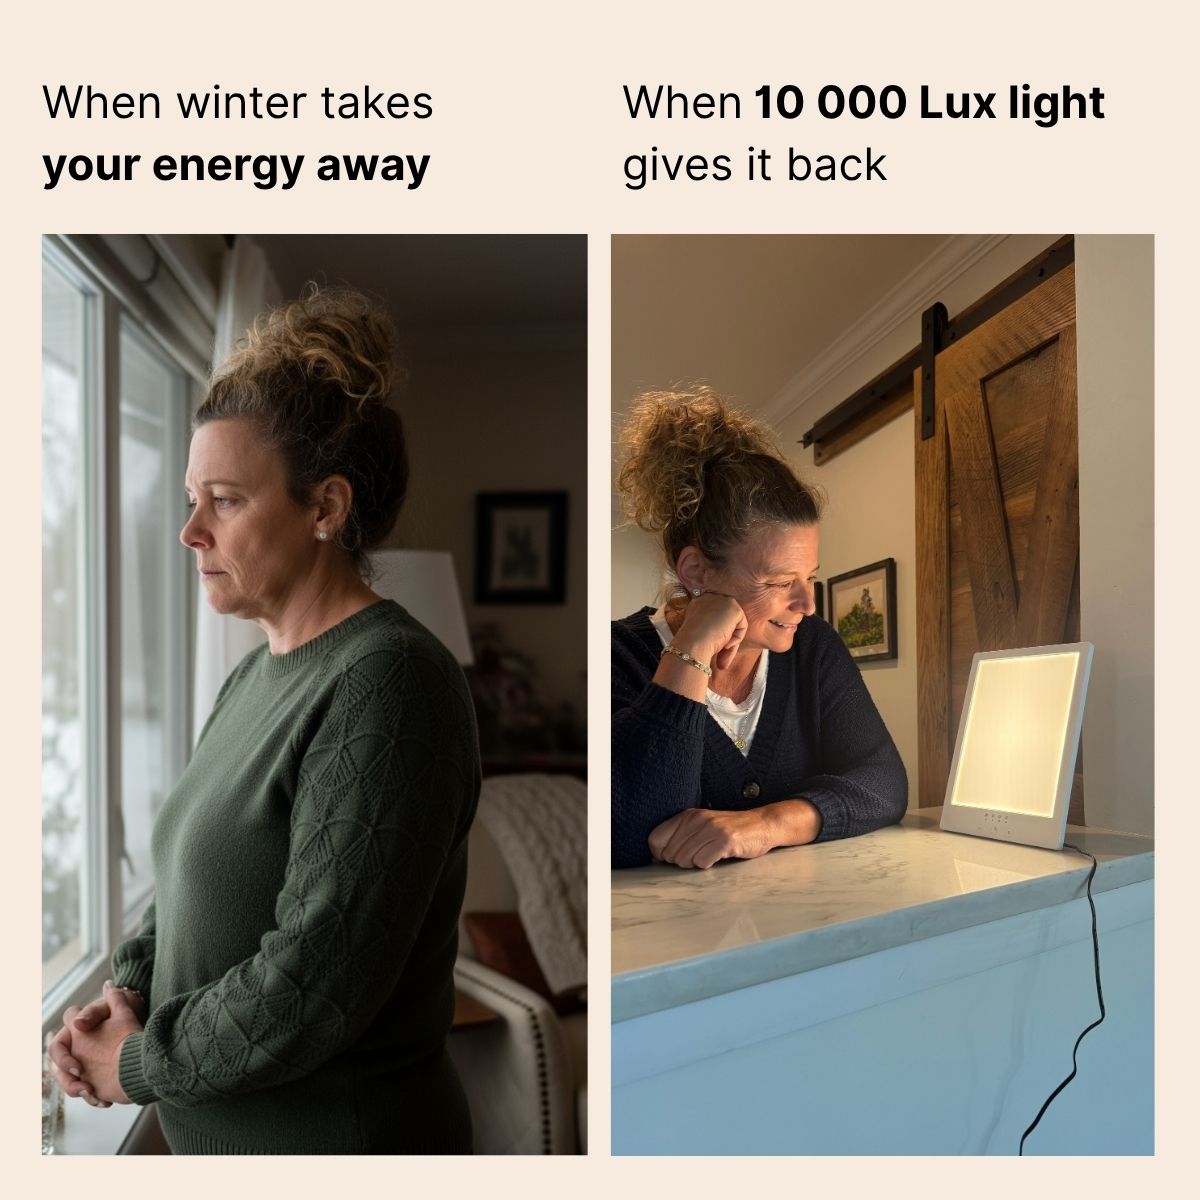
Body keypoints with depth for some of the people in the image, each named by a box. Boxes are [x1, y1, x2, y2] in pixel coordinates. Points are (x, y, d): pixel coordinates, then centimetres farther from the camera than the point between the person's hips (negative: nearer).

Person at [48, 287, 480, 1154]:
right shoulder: (255, 676, 3)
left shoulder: (388, 686, -25)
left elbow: (315, 981, -26)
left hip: (345, 1132, -7)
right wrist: (131, 989, -4)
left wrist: (140, 1065, -12)